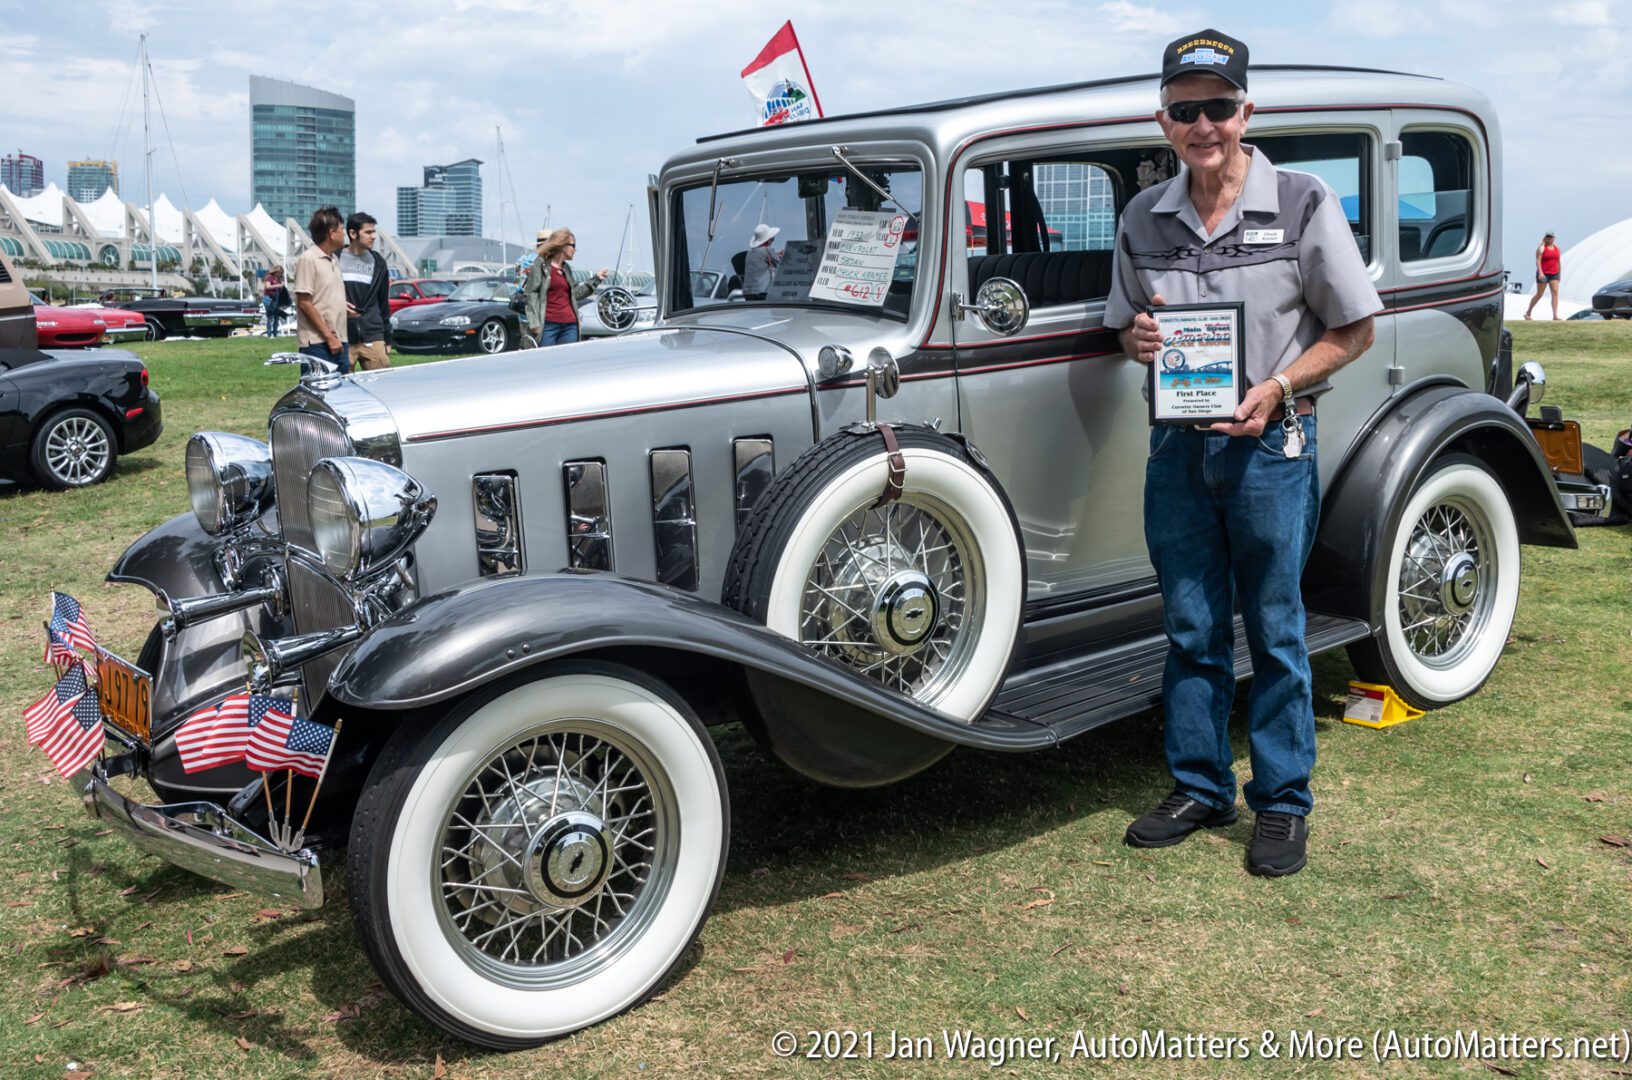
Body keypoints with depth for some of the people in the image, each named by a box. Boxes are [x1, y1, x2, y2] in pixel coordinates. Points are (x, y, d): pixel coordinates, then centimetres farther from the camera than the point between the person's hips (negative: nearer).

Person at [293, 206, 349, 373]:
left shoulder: (334, 260, 16)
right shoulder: (308, 259, -9)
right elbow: (304, 303, -14)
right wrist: (329, 336, -15)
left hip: (338, 341, 8)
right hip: (317, 342, -8)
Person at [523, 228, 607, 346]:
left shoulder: (567, 268, 18)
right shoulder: (540, 265, 0)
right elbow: (531, 294, -6)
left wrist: (596, 279, 27)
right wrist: (533, 323, -15)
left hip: (570, 325, 6)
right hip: (548, 324, -6)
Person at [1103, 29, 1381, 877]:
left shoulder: (1303, 204, -5)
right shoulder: (1143, 218, 5)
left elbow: (1353, 330, -2)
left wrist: (1276, 388, -16)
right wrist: (1139, 341, -8)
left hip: (1269, 442, -3)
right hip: (1176, 444, 4)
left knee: (1274, 631, 5)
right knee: (1191, 629, 10)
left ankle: (1282, 803, 17)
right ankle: (1199, 788, 24)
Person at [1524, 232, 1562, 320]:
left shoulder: (1557, 248, 13)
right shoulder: (1541, 248, -5)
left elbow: (1559, 262, 19)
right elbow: (1538, 261, -14)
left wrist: (1559, 273, 18)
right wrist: (1540, 273, -25)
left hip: (1554, 274, 5)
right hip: (1543, 274, -5)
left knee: (1555, 292, -8)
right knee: (1539, 294, 1)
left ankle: (1555, 316, -13)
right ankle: (1528, 312, 19)